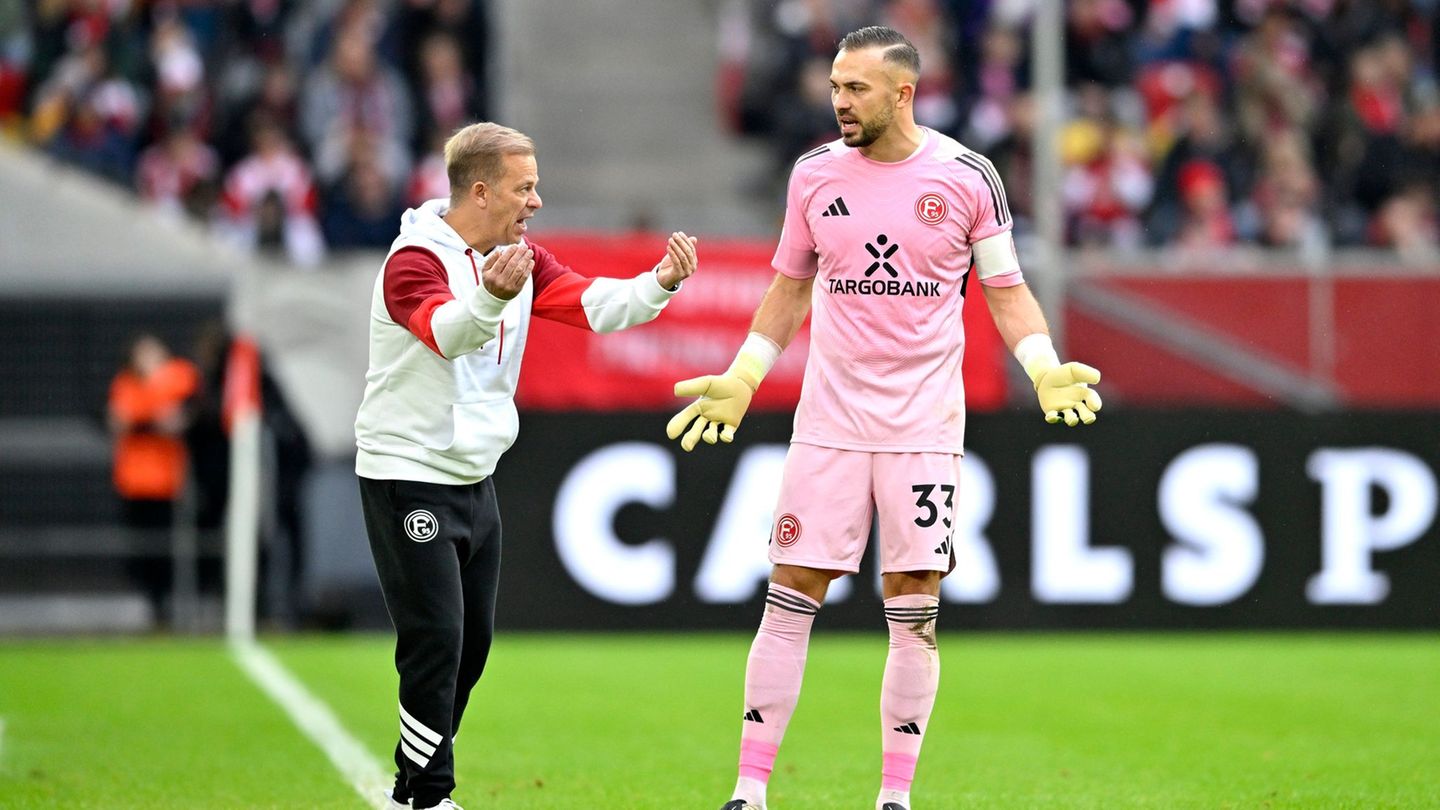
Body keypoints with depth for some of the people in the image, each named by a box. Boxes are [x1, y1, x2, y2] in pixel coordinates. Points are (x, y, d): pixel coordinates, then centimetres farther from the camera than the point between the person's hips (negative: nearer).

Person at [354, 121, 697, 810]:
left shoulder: (520, 259, 7)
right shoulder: (414, 261, -18)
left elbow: (592, 305, -2)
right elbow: (447, 332, -36)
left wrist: (659, 284, -19)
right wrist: (491, 298, -56)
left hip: (474, 478, 8)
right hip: (407, 475, -8)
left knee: (472, 641, 11)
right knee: (436, 638, -12)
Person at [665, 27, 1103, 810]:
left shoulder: (967, 177, -2)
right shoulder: (814, 174, 4)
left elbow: (1006, 290, 5)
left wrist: (1044, 369, -11)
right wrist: (740, 380, 13)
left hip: (924, 423, -1)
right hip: (829, 417, 2)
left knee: (915, 610, -1)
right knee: (790, 597, -2)